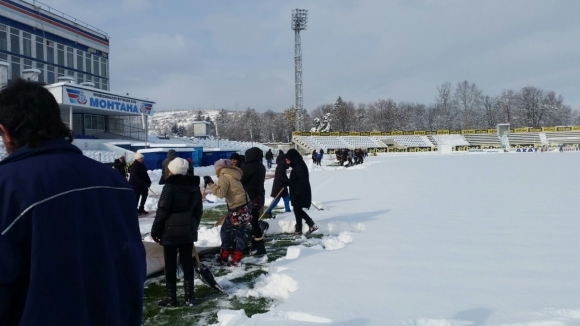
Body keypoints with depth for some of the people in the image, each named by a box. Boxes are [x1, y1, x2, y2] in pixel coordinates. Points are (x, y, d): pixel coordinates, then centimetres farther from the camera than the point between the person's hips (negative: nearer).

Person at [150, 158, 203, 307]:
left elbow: (162, 211, -14)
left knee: (170, 264, 4)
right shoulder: (194, 186, 6)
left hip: (171, 231, -6)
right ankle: (189, 296, 18)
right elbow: (198, 210, 12)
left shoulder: (170, 186, -14)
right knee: (187, 262, 12)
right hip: (188, 230, 6)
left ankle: (171, 298, 12)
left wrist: (155, 231, -4)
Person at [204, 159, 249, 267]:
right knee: (240, 232, 12)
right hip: (245, 205, 9)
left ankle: (225, 256, 13)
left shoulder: (224, 176, -10)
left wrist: (210, 183, -21)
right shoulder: (232, 175, 16)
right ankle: (236, 258, 17)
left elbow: (221, 193, -24)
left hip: (237, 208, -9)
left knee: (225, 231, 7)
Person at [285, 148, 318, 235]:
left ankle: (298, 230, 13)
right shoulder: (297, 165, 13)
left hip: (300, 194, -10)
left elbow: (303, 180, -27)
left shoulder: (299, 166, -20)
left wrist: (298, 193, -27)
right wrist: (287, 182, 12)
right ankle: (312, 224, 19)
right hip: (297, 193, 10)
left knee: (297, 210, 1)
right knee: (298, 210, 17)